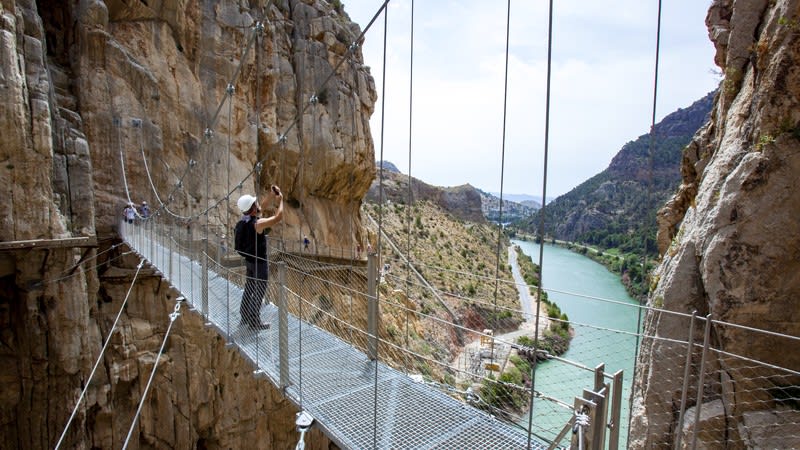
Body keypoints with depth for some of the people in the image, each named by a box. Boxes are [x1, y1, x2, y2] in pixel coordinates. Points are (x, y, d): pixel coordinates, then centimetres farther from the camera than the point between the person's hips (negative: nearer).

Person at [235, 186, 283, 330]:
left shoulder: (244, 221, 1)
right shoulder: (257, 224, -26)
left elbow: (262, 207, 14)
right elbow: (278, 217, -24)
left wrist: (270, 194, 10)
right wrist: (280, 200, -13)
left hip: (249, 260, 9)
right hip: (259, 262, -9)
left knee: (249, 288, 19)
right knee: (259, 291, 3)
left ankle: (245, 316, 31)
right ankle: (254, 321, 10)